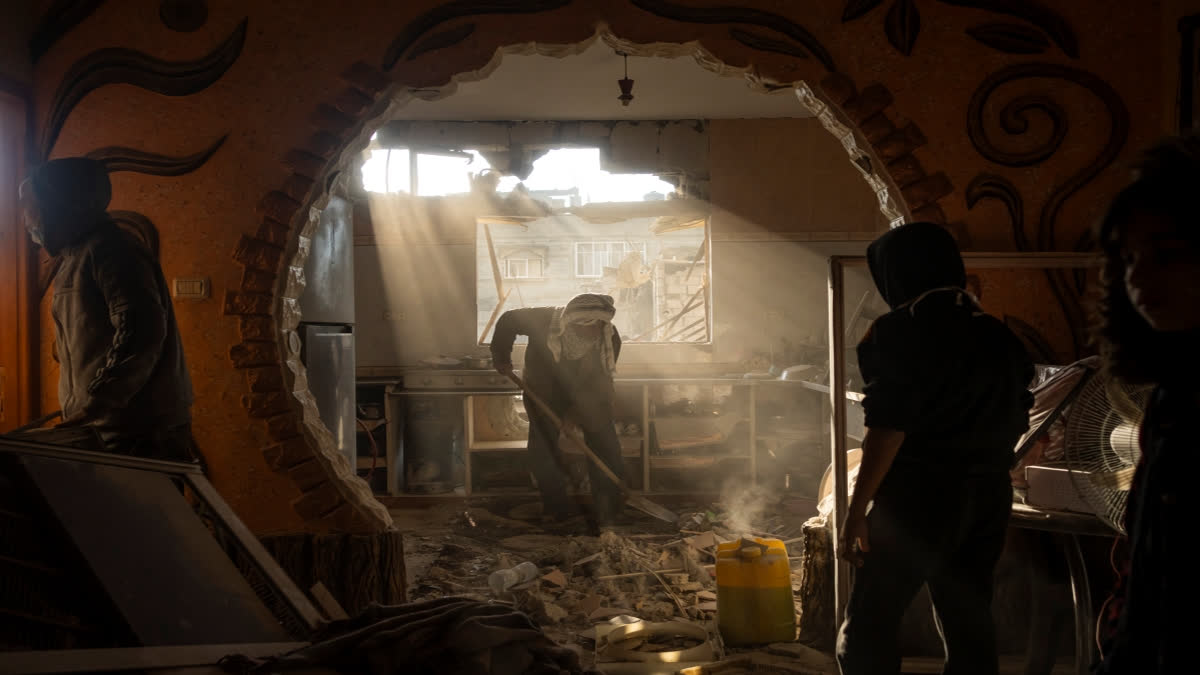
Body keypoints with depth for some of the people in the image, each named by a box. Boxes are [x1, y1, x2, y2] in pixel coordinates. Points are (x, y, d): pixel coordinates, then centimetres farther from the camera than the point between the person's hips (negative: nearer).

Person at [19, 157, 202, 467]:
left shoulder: (110, 249, -11)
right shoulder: (76, 258, 21)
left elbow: (141, 334, -24)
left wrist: (91, 407, -23)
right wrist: (80, 411, 14)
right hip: (107, 432, 9)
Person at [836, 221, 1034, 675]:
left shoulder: (899, 333, -10)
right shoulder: (999, 337, 11)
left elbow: (888, 429, -16)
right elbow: (1016, 421, 15)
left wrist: (856, 512, -14)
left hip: (920, 496, -7)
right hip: (989, 497, 7)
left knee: (867, 626, 1)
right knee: (968, 624, 14)